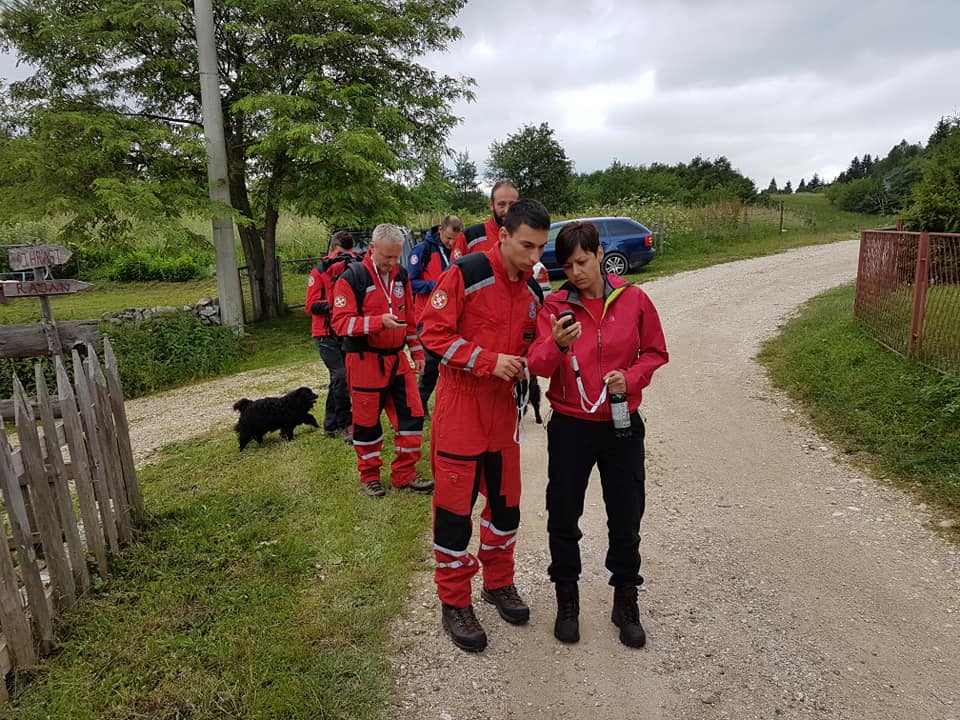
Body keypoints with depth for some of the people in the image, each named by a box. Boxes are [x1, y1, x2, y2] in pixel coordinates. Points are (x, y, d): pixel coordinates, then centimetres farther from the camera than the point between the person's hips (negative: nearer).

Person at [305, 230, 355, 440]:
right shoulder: (319, 272, -5)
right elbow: (310, 306, -9)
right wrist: (331, 305, -26)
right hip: (326, 334, -4)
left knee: (338, 378, 10)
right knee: (340, 375, -16)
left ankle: (330, 425, 22)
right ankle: (345, 424, -5)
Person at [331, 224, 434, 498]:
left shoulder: (401, 275, 8)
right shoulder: (351, 278, -11)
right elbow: (341, 322, -17)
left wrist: (417, 351, 13)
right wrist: (379, 321, -27)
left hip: (397, 359, 5)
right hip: (365, 362, -5)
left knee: (411, 415, 5)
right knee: (367, 421, 7)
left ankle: (404, 474, 20)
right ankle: (369, 475, 26)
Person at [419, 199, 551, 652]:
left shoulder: (533, 291, 6)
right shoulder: (467, 274, -15)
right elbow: (434, 333, -16)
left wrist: (525, 362, -3)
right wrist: (489, 360, -22)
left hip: (504, 406, 6)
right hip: (460, 403, -6)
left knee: (505, 500, 15)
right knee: (455, 504, 2)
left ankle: (499, 583, 36)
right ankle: (454, 603, 18)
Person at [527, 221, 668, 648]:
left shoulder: (633, 300, -3)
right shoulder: (555, 305, -5)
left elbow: (655, 352, 6)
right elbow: (538, 365, -13)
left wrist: (632, 376, -13)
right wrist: (557, 345, -34)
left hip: (622, 425, 1)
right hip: (570, 425, 0)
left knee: (626, 519, 11)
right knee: (563, 518, 9)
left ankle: (626, 603, 32)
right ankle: (567, 602, 31)